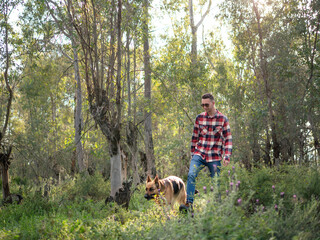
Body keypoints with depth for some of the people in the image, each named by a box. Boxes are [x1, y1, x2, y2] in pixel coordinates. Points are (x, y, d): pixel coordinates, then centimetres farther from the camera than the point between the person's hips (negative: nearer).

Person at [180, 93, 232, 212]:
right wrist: (193, 153, 16)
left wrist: (227, 157, -6)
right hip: (199, 154, 2)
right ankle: (189, 204, -24)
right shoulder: (199, 118, 7)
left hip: (215, 157, -1)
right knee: (191, 175, -22)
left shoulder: (223, 119, 0)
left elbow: (228, 139, 2)